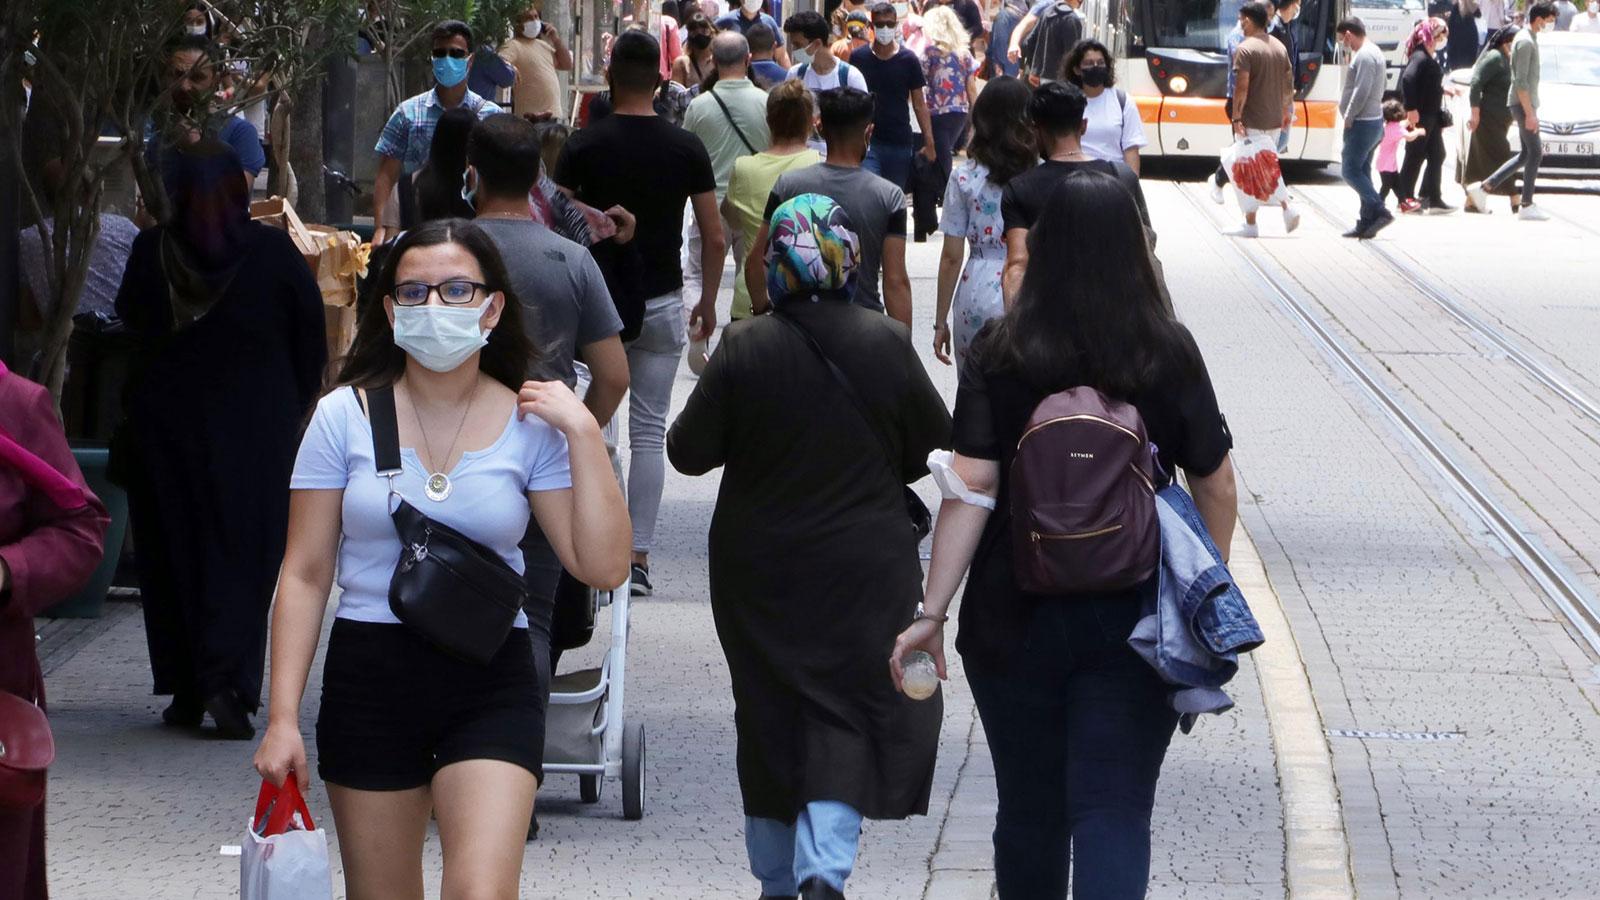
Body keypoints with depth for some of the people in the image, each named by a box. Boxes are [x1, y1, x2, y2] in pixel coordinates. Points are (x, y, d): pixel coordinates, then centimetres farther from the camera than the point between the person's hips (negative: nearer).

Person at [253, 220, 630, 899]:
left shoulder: (529, 427, 0)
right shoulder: (345, 417, 0)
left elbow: (603, 567, -6)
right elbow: (304, 575, 1)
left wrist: (583, 435, -12)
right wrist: (283, 717, -5)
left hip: (491, 685, -1)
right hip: (370, 678, 1)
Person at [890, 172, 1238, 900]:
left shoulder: (1000, 354, -6)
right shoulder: (1170, 355, -3)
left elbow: (971, 488, -11)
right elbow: (1217, 489, 3)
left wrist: (932, 611, -9)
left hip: (1017, 616, 0)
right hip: (1134, 618, 0)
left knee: (1029, 810, 16)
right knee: (1114, 813, -3)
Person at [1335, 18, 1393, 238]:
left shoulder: (1365, 56, -16)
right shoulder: (1373, 52, 17)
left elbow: (1361, 92, -23)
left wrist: (1348, 118, -15)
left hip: (1362, 123, -10)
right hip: (1373, 120, 10)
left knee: (1350, 170, -8)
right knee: (1361, 172, 11)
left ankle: (1379, 211, -15)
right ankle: (1366, 223, 12)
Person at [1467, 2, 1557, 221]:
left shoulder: (1529, 39, 15)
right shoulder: (1525, 42, -16)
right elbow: (1521, 82, -21)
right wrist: (1530, 113, -23)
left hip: (1526, 104, 10)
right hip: (1523, 104, -10)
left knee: (1526, 154, 11)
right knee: (1535, 153, -6)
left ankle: (1485, 187, 11)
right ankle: (1527, 206, -3)